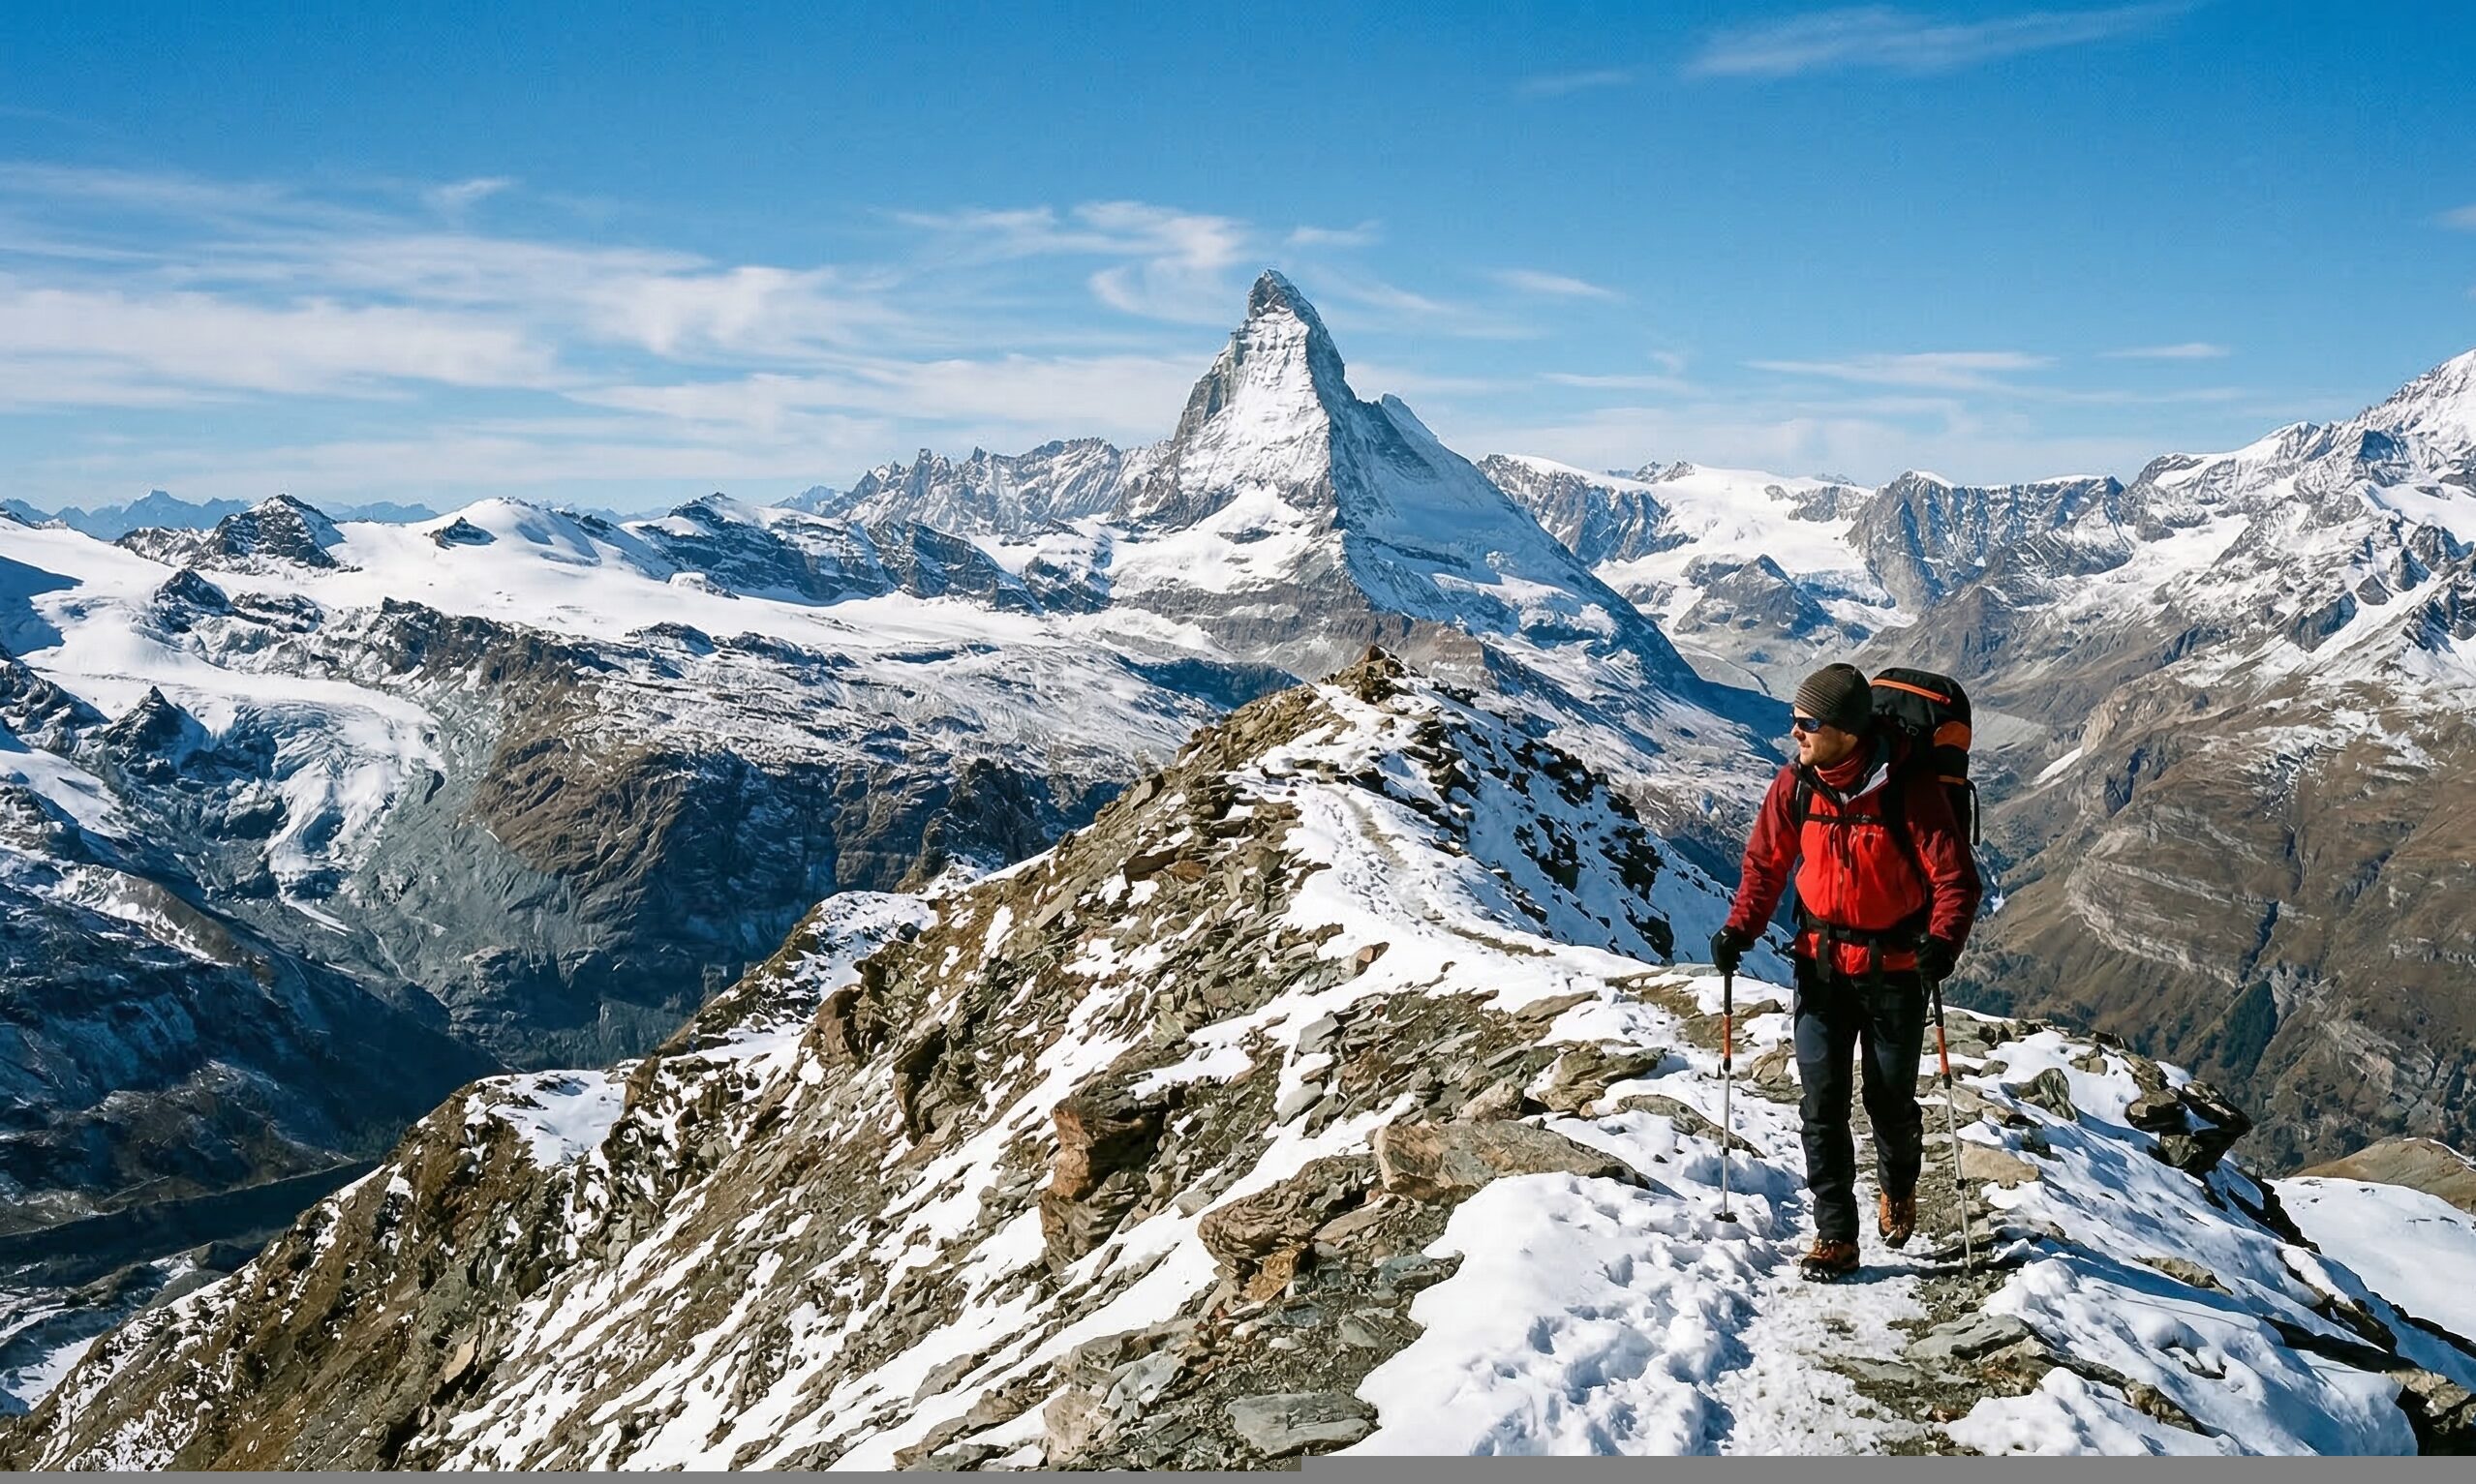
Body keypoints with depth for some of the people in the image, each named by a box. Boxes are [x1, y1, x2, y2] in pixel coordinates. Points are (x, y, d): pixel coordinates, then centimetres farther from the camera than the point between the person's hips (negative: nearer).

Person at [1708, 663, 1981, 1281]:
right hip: (1821, 963, 3)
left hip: (1894, 969, -3)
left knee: (1890, 1100, 9)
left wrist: (1942, 940, -31)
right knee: (1822, 1101, -1)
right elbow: (1766, 864, 5)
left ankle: (1898, 1184, 41)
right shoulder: (1795, 784, -7)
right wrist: (1739, 930, -6)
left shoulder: (1909, 789, -19)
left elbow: (1956, 879, -15)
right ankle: (1835, 1236, 8)